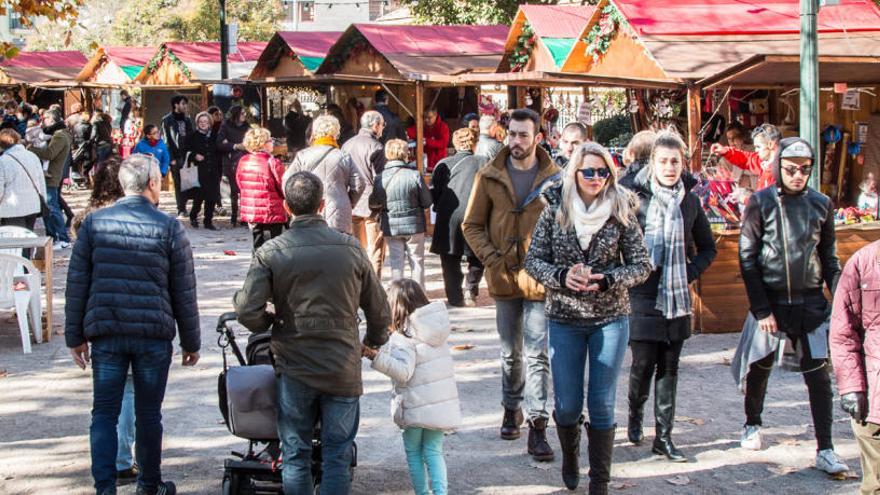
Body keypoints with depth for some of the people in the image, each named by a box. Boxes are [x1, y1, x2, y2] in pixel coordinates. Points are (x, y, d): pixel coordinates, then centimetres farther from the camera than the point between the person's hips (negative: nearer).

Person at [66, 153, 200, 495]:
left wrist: (75, 335, 10)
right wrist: (191, 342, 9)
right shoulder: (169, 228, -3)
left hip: (105, 334, 1)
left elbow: (77, 284, 3)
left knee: (104, 413, 7)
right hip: (154, 336, -1)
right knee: (149, 414, 11)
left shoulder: (94, 223, 2)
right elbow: (184, 293, 0)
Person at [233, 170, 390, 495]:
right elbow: (379, 311, 4)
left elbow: (247, 312, -14)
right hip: (343, 370, 0)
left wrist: (271, 325, 8)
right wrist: (374, 343, 24)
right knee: (337, 456, 8)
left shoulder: (270, 253, -7)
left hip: (293, 368, 0)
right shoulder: (351, 249, -3)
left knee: (295, 456, 11)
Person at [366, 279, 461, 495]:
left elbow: (403, 371, -25)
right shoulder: (436, 328, 6)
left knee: (414, 452, 13)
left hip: (416, 408, -6)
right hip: (442, 403, 6)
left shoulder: (403, 338, -17)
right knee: (433, 452, 11)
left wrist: (377, 357, -32)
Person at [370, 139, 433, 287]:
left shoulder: (380, 178, -7)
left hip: (391, 227, 2)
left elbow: (374, 204, 0)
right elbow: (427, 202, -7)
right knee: (417, 261, 11)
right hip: (414, 225, -1)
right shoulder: (414, 175, -14)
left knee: (396, 263, 10)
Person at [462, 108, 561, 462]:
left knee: (537, 354, -6)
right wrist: (492, 259, -6)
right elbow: (472, 225, 5)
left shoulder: (554, 178, -4)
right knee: (510, 353, 16)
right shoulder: (489, 176, 0)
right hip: (504, 278, 2)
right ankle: (511, 408, 35)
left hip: (540, 278, -2)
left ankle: (537, 426, -3)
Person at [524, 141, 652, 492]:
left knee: (602, 405, 2)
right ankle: (569, 459, 36)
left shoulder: (621, 212, -5)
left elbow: (642, 266, -3)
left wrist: (605, 280, -18)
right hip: (564, 320, 1)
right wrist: (561, 276, -17)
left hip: (610, 319, -1)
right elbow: (533, 260, 1)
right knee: (567, 406, 6)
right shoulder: (555, 210, -2)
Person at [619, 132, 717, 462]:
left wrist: (691, 272, 2)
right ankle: (635, 415, 27)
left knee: (669, 366, 6)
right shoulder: (635, 197, -6)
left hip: (677, 297, 3)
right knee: (643, 362, -2)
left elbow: (708, 248, 16)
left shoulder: (690, 201, 6)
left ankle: (664, 436, 11)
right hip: (643, 295, -3)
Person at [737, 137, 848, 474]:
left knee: (818, 375, -3)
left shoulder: (821, 204, 3)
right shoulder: (760, 203, -4)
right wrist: (761, 309, -9)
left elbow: (829, 257, 10)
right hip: (770, 301, -1)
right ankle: (752, 425, 37)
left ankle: (825, 450, 0)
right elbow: (748, 259, -4)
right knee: (759, 368, 11)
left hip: (810, 303, 1)